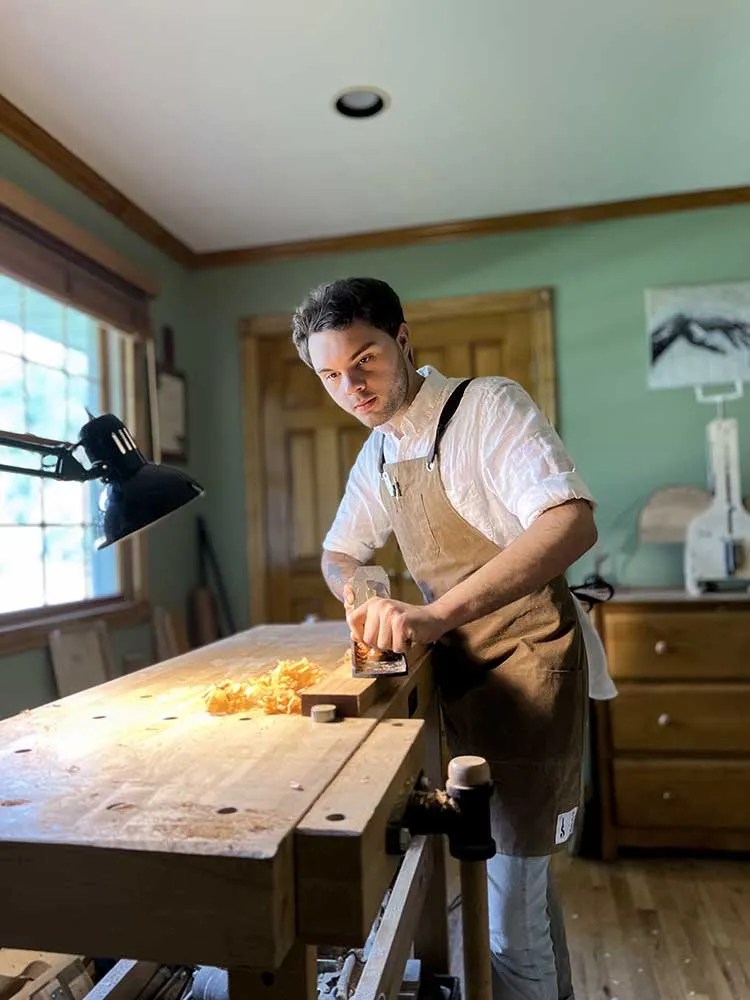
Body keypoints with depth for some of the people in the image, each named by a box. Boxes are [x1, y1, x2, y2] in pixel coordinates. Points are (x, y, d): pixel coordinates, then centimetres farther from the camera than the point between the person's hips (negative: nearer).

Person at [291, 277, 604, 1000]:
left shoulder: (489, 407, -15)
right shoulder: (377, 454, 8)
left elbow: (572, 524, -29)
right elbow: (338, 555, 18)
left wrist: (434, 614, -37)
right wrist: (365, 600, -5)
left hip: (525, 663, -7)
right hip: (459, 671, 7)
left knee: (511, 918, 0)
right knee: (518, 870, 22)